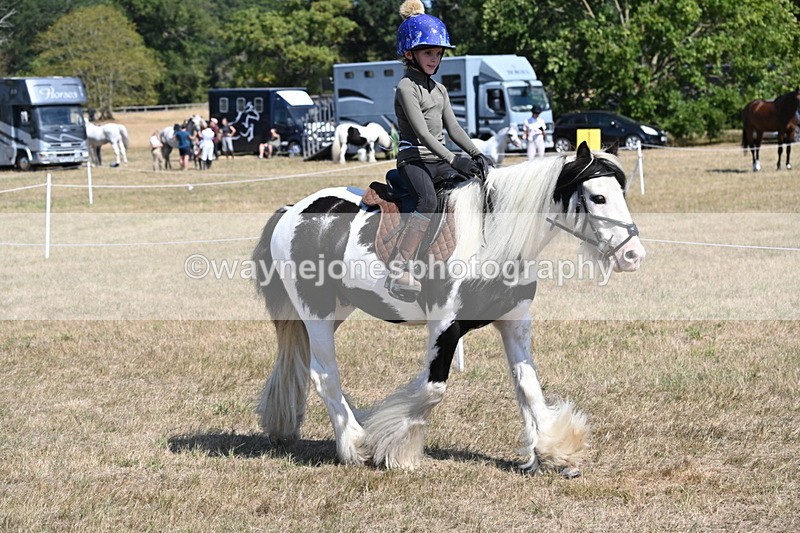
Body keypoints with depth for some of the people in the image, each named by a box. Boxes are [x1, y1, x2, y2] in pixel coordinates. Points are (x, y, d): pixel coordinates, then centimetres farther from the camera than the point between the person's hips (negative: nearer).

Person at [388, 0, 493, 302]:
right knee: (428, 200, -35)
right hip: (413, 158, -8)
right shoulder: (407, 87, -8)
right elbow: (422, 132, -18)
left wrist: (476, 154, 0)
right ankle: (402, 271, -37)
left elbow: (452, 127, 16)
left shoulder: (439, 90, 18)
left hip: (438, 160, 8)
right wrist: (453, 160, -26)